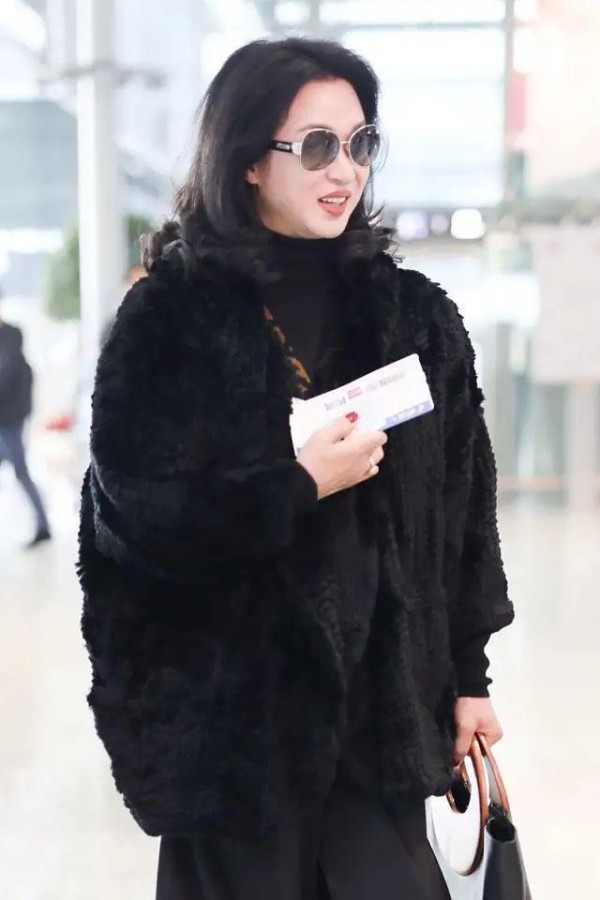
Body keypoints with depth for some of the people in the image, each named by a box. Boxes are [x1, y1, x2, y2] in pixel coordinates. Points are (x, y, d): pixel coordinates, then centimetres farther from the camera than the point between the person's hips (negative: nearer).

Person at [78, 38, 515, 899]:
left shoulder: (415, 315, 5)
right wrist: (299, 485, -16)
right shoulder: (172, 314, -5)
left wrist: (468, 673, 8)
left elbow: (460, 507, 8)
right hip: (231, 709, -2)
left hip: (383, 698, 3)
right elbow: (129, 514, -10)